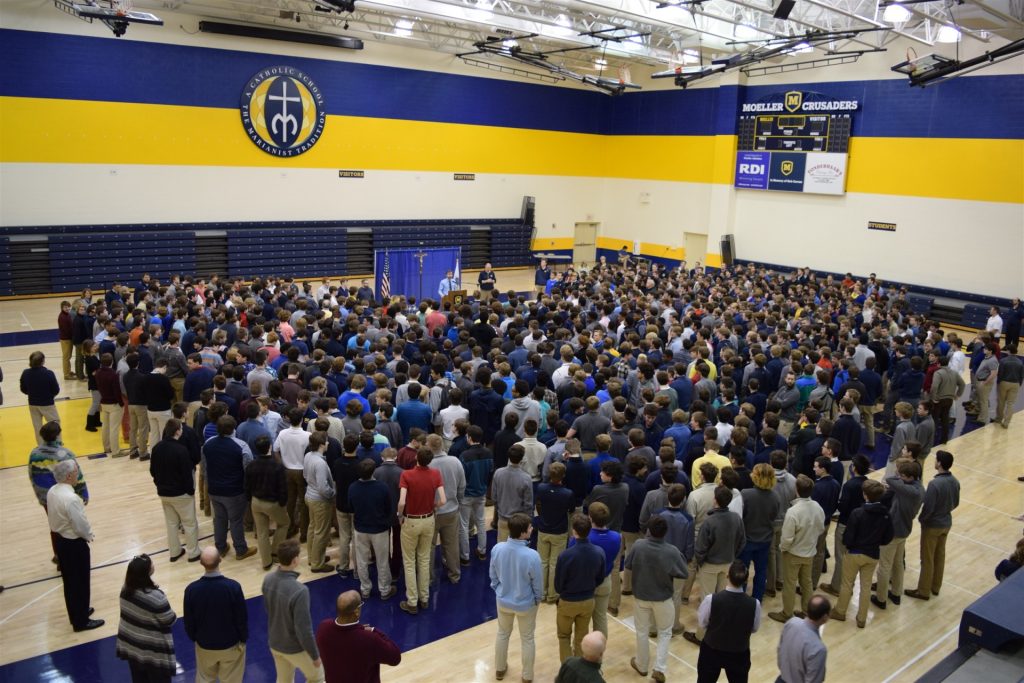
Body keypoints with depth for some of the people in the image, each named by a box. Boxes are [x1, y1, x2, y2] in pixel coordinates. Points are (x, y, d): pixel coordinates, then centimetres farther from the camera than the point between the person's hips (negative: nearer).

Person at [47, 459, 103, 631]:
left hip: (59, 539, 9)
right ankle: (81, 621, 19)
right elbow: (81, 525, -24)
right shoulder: (71, 498, -30)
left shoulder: (52, 491, -2)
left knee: (69, 581, 22)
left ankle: (76, 613, 38)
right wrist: (89, 535, -4)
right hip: (74, 544, -9)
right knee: (80, 582, 7)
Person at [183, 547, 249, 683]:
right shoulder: (233, 586, -26)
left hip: (204, 645, 2)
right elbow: (242, 618, -15)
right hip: (231, 644, -2)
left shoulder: (191, 589, -20)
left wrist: (193, 638, 14)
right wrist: (243, 638, 3)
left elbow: (189, 621, -5)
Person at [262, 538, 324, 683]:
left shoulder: (268, 579, -12)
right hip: (295, 647, -6)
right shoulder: (299, 590, -35)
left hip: (274, 643, 6)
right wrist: (315, 655, -12)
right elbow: (304, 629, -27)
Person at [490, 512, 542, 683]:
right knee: (527, 639, 21)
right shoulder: (532, 556, -33)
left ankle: (499, 669, 47)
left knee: (502, 634, 28)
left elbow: (493, 576, -5)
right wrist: (538, 599, 5)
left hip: (503, 601, 3)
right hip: (525, 604, -3)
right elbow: (537, 584, -17)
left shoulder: (497, 549, -22)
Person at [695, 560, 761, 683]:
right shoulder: (754, 604, -23)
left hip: (711, 651, -1)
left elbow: (702, 624, -9)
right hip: (739, 654, 1)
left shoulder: (711, 599, -27)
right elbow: (754, 629, -3)